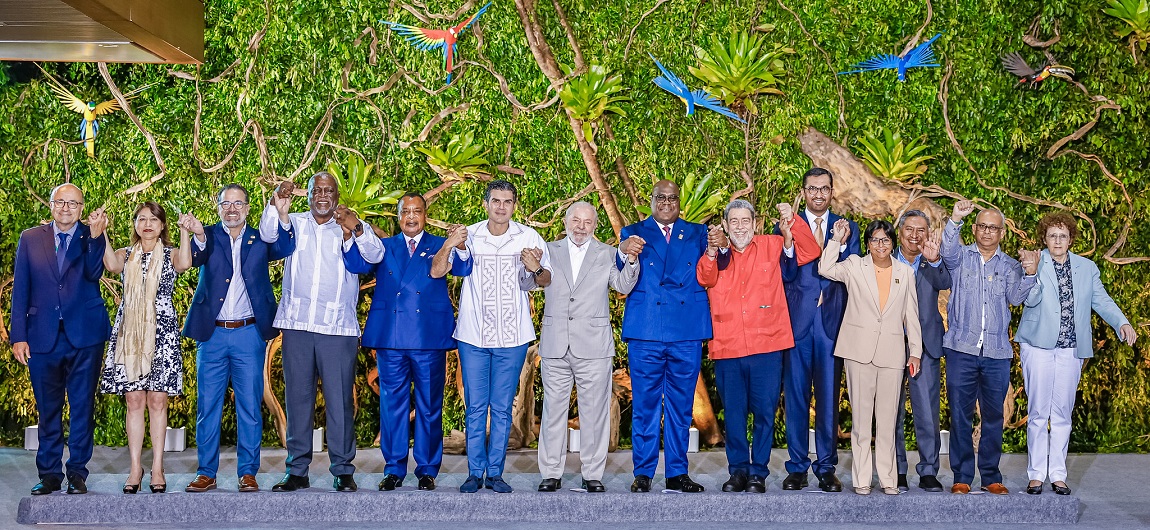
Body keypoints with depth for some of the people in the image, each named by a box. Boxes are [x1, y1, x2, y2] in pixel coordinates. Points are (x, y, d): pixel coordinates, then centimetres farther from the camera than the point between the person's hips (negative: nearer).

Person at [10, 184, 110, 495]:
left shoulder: (92, 238, 4)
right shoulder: (30, 239, 7)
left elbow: (94, 273, -14)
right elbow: (20, 291, 5)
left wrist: (96, 236, -27)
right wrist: (18, 336, -2)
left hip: (85, 336, -1)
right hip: (43, 337, 1)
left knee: (82, 408, 4)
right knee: (47, 410, 9)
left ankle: (77, 473, 13)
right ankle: (49, 474, 18)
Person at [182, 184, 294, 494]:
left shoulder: (259, 239, 9)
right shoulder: (208, 237, 8)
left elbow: (283, 249, -11)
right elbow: (196, 259, -13)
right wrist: (198, 236, -37)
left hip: (249, 333, 0)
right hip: (212, 333, 0)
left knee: (250, 407, 2)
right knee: (207, 406, 4)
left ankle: (248, 473, 10)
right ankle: (206, 473, 13)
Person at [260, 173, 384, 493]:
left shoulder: (352, 227, 9)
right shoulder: (294, 223, 13)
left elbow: (375, 255, -7)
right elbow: (268, 235, -5)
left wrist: (357, 229, -26)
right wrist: (275, 207, -25)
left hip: (338, 327, -2)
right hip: (296, 324, 2)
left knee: (340, 400, -2)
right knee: (297, 397, 5)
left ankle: (343, 470, 4)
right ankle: (297, 471, 11)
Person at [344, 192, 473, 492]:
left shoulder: (439, 246, 10)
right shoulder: (384, 247, 15)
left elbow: (463, 268, -7)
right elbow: (357, 265, -1)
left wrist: (460, 247, -28)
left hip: (430, 338, -1)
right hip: (390, 337, 1)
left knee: (429, 406, 4)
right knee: (392, 404, 5)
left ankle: (427, 470, 13)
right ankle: (394, 470, 14)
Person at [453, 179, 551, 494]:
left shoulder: (528, 238, 0)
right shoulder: (468, 236, 0)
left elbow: (546, 280, 4)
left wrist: (536, 269, -17)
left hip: (512, 337, 0)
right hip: (473, 335, 0)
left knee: (502, 408, 6)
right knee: (475, 406, 4)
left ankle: (495, 473, 14)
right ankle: (475, 472, 12)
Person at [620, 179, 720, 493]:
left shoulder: (697, 234, 15)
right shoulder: (633, 233, 11)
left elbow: (715, 268, -1)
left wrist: (722, 248, -23)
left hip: (687, 333, 2)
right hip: (645, 332, -1)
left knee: (681, 406, 6)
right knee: (645, 405, 1)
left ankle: (677, 473, 13)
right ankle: (643, 474, 7)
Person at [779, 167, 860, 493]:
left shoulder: (848, 229, 11)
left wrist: (840, 245, -11)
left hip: (832, 322, 1)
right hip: (797, 321, -1)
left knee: (829, 398, 4)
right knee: (795, 397, 3)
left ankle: (826, 469, 12)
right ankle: (797, 468, 12)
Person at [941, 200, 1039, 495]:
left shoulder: (1009, 265, 12)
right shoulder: (961, 257, 8)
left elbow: (1015, 298, -1)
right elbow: (947, 251, -15)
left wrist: (1029, 274, -18)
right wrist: (955, 220, -30)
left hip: (997, 352, 2)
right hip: (961, 349, -2)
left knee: (993, 416, 6)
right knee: (960, 415, 0)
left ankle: (991, 476, 15)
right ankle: (962, 476, 7)